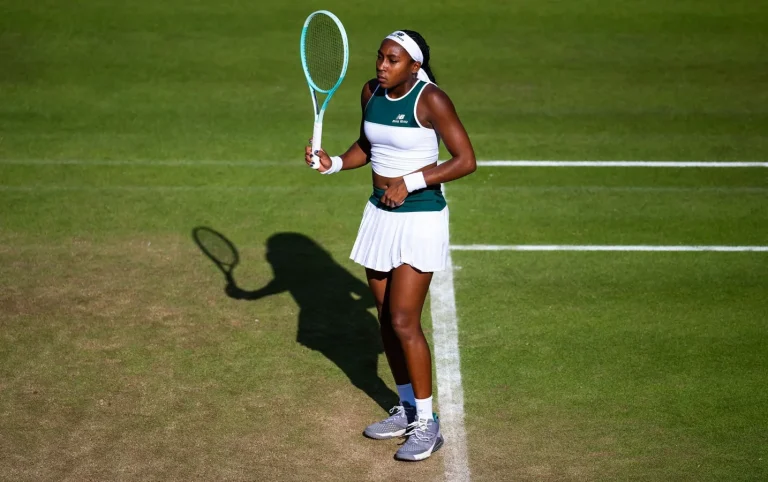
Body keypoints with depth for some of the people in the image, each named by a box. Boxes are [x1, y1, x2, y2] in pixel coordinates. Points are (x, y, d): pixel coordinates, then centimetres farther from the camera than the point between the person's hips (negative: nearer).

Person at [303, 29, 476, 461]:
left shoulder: (431, 100, -17)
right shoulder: (371, 93, 2)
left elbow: (466, 161, -16)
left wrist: (410, 182, -20)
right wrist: (334, 163, -2)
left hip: (420, 220, -7)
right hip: (380, 215, 7)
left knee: (404, 322, -10)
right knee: (387, 320, 11)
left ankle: (427, 424, 2)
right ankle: (407, 410, 26)